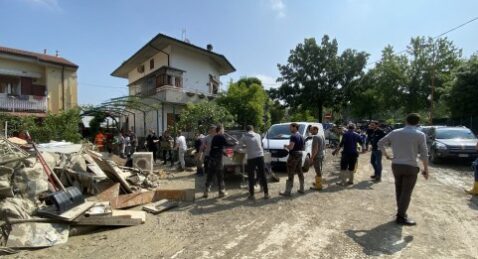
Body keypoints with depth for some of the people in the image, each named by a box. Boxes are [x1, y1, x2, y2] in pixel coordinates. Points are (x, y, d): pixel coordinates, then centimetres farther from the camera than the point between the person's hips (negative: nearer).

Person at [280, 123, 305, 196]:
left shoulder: (293, 136, -17)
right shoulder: (300, 136, 12)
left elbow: (290, 147, -25)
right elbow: (302, 147, 18)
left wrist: (285, 146, -6)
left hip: (293, 156, -9)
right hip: (299, 155, 9)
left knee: (290, 174, -5)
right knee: (300, 172, 15)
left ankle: (287, 191, -1)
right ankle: (301, 189, 23)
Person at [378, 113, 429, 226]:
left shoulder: (395, 132, 5)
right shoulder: (420, 134, -5)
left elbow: (380, 143, 8)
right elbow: (424, 154, -6)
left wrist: (386, 155, 15)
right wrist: (425, 169, 2)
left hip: (396, 165, 4)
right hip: (410, 166, -4)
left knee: (399, 190, 16)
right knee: (406, 192, 1)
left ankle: (400, 211, 28)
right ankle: (401, 216, 4)